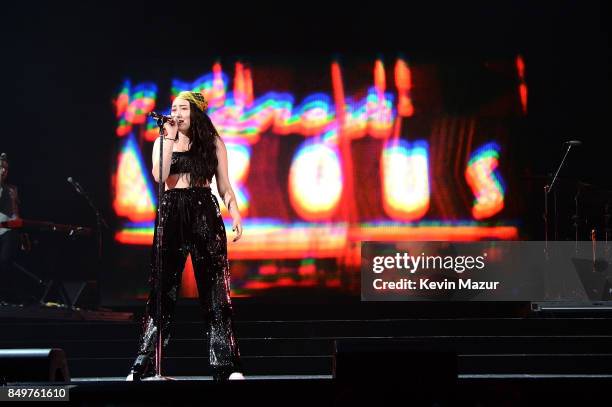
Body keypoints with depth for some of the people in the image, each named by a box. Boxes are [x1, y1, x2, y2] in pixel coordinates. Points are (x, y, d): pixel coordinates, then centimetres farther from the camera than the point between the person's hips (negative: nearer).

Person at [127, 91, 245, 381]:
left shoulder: (212, 142, 8)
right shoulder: (164, 141, 11)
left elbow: (224, 185, 6)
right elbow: (159, 176, -6)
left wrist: (235, 212, -9)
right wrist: (170, 139, -7)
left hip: (205, 214, -1)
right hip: (171, 213, 1)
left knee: (214, 290, -3)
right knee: (163, 289, 0)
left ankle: (227, 366, -2)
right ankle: (143, 366, 4)